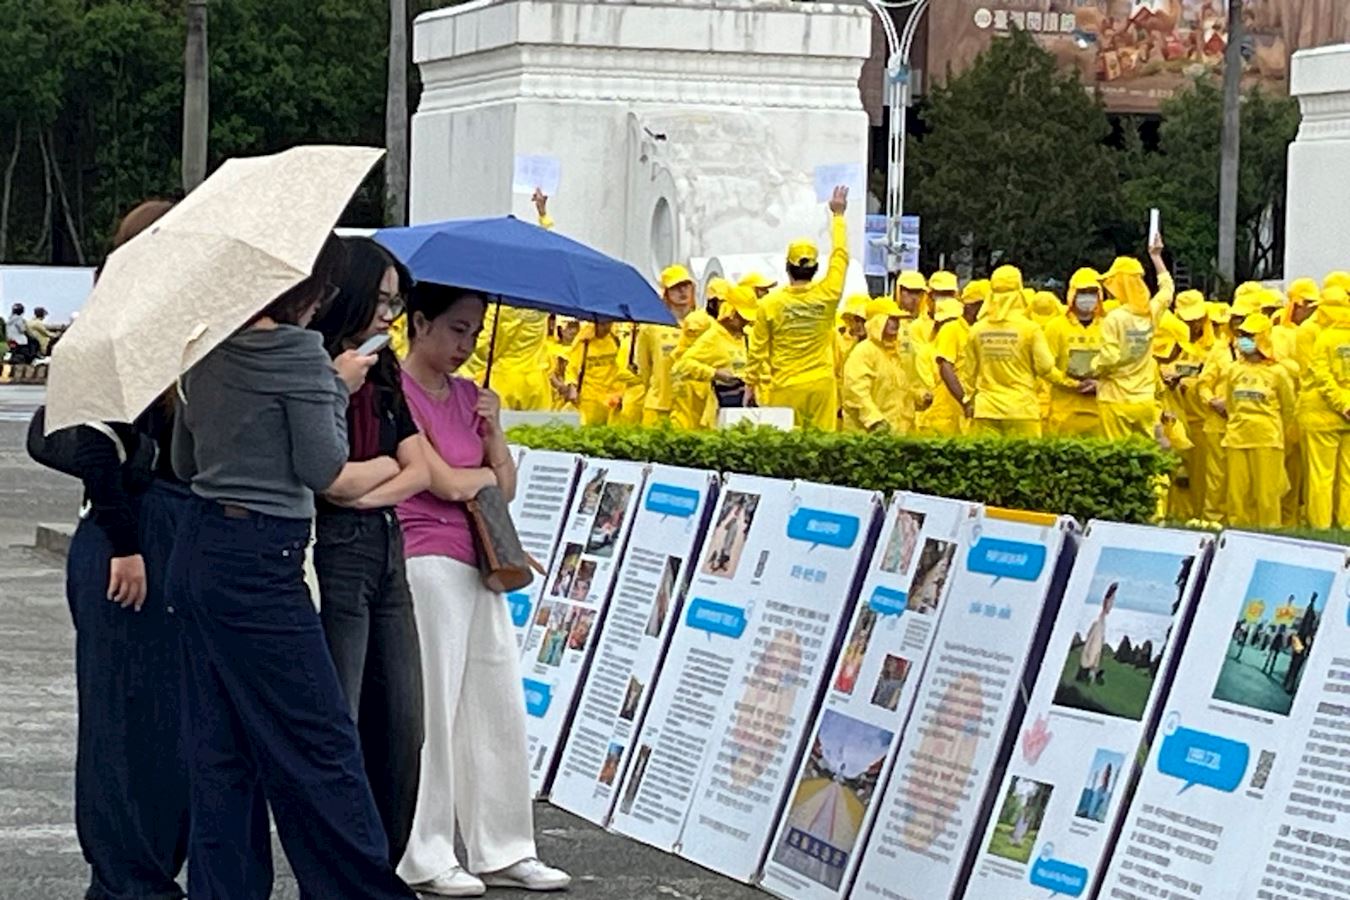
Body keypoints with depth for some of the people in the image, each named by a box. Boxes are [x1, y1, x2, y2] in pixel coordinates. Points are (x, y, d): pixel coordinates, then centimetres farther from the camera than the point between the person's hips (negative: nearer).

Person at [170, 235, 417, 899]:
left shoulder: (207, 350, 9)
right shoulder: (298, 353, -13)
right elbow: (324, 473, -10)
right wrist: (339, 387, 1)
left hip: (198, 546, 8)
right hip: (260, 561, -8)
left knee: (220, 746, 11)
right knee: (320, 743, -1)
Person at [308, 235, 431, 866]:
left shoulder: (383, 375, 15)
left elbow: (419, 470, 8)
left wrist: (365, 491, -8)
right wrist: (385, 466, -2)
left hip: (387, 550, 8)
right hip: (334, 552, -8)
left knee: (401, 730, 8)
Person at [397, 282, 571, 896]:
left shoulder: (469, 396, 15)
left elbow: (505, 488, 11)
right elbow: (446, 483, -15)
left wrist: (493, 435, -4)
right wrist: (486, 474, 4)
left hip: (479, 567, 8)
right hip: (425, 564, -8)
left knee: (499, 708, 9)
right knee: (430, 712, -4)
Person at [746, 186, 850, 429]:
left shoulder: (770, 304, -5)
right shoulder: (828, 295, -3)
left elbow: (758, 349, 2)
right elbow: (840, 256, 13)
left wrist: (752, 383, 16)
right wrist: (838, 216, 25)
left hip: (784, 389, -1)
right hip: (821, 386, 1)